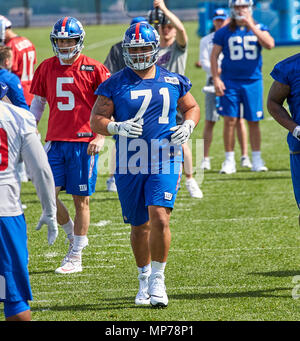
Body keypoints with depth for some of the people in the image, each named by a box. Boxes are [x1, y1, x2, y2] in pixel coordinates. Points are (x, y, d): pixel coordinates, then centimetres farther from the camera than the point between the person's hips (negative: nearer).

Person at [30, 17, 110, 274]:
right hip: (55, 141, 4)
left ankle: (75, 258, 9)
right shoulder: (47, 68, 8)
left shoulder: (94, 69, -5)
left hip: (83, 142, -4)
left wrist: (101, 136, -12)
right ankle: (74, 235, 22)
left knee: (81, 200, 1)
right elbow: (38, 103, 18)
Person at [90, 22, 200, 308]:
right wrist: (118, 127, -19)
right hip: (129, 164, 1)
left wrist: (187, 126, -1)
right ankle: (144, 278, 31)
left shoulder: (173, 82, 5)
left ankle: (158, 280, -4)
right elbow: (96, 120, 0)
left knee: (159, 218, -18)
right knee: (140, 227, 11)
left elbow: (192, 108, 20)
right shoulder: (115, 84, 0)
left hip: (164, 161, 0)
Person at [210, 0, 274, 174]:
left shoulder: (258, 29, 4)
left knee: (254, 121, 4)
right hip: (230, 81, -1)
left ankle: (257, 160, 15)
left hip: (253, 80, 1)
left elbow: (269, 44, -15)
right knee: (230, 120, -4)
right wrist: (216, 78, -6)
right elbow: (214, 56, 5)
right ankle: (229, 161, 4)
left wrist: (251, 26, -18)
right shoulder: (224, 32, 3)